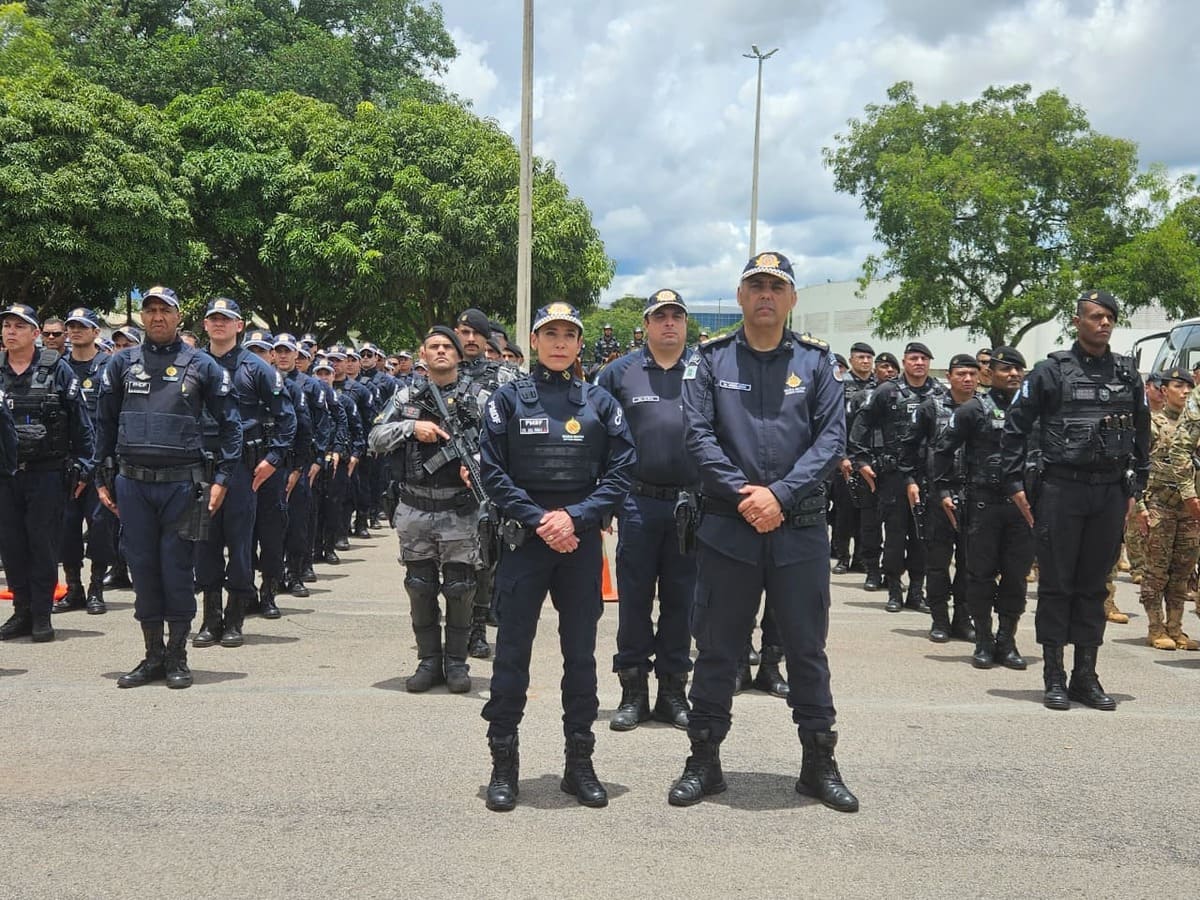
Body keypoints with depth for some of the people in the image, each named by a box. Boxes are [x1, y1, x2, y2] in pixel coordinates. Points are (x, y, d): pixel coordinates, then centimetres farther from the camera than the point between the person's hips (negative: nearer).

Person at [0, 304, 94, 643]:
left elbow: (80, 422, -1)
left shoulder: (57, 369, -2)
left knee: (43, 544, -1)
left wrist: (81, 468, -3)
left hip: (47, 473, -3)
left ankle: (42, 615, 7)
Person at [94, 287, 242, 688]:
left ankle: (177, 656, 12)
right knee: (143, 568, 7)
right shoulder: (122, 363, 9)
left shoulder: (201, 364, 3)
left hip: (182, 484, -2)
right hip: (132, 484, 2)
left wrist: (222, 478, -2)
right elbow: (104, 422, 13)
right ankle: (153, 655, 17)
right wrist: (101, 478, 9)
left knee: (176, 569, 1)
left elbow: (229, 422, 4)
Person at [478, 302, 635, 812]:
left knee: (581, 652, 8)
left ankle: (580, 762, 19)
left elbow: (621, 470, 1)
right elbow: (492, 471, -2)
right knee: (512, 650, 2)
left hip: (582, 541, 2)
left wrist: (575, 516, -11)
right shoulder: (509, 399, 3)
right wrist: (538, 519, -12)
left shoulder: (599, 402, 7)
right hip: (524, 539, -1)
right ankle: (503, 764, 13)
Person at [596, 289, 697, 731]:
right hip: (638, 503, 0)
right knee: (634, 599, 4)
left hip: (691, 503, 1)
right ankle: (633, 691, 14)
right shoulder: (620, 372, 6)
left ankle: (673, 690, 19)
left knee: (681, 599, 8)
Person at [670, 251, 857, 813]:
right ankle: (704, 761, 21)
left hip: (800, 529, 1)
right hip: (727, 528, 0)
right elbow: (698, 435, -4)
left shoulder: (815, 361, 5)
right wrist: (743, 493, -15)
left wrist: (781, 494, -14)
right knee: (716, 648, 8)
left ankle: (819, 764, 22)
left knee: (807, 649, 9)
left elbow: (833, 438, -2)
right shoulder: (712, 360, 4)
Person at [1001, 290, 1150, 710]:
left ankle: (1085, 676, 17)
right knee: (1056, 582, 2)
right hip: (1062, 490, -3)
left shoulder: (1127, 373, 10)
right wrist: (1016, 484, -3)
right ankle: (1054, 677, 9)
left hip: (1110, 491, 3)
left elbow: (1142, 432, 17)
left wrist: (1135, 486, 12)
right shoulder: (1051, 371, -2)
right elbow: (1014, 426, 0)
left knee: (1094, 584, 9)